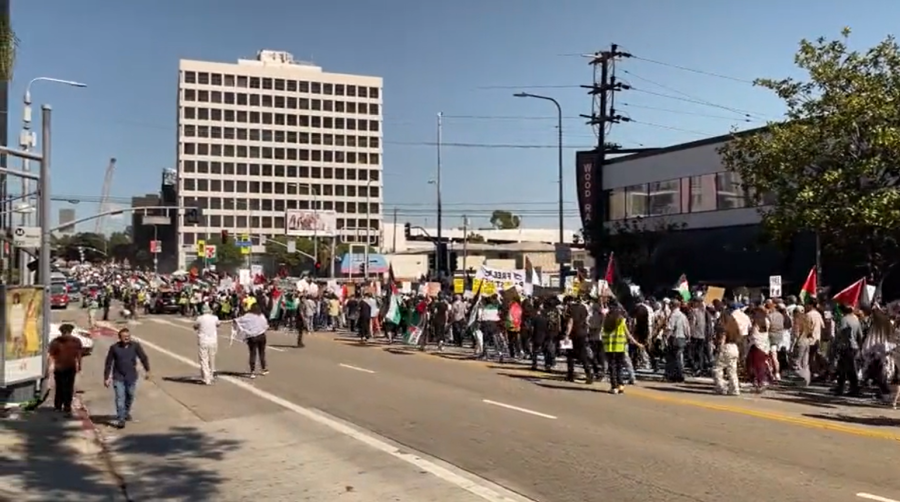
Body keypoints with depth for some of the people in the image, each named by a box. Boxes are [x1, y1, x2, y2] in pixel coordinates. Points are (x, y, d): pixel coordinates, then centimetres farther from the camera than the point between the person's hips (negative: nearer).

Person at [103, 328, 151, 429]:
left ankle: (127, 413, 38)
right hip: (118, 377, -2)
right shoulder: (114, 347, -8)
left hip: (131, 377, 2)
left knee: (130, 396, 15)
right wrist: (106, 378, 0)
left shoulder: (135, 346, -7)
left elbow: (143, 357, 3)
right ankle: (121, 419, -7)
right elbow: (108, 363, -1)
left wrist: (147, 370, 2)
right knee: (120, 398, -8)